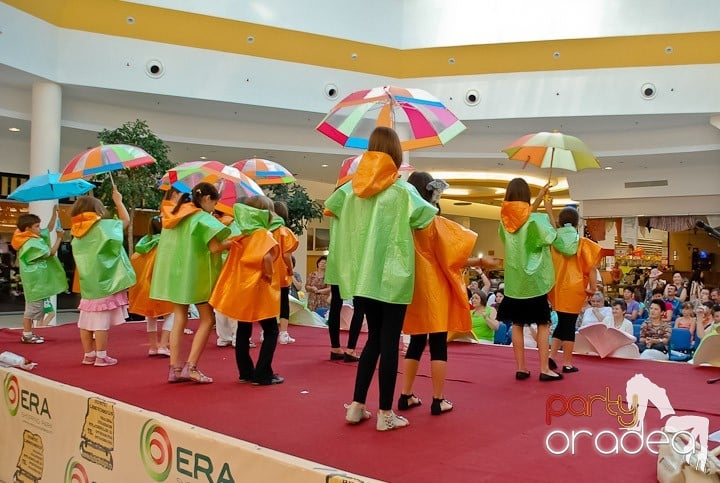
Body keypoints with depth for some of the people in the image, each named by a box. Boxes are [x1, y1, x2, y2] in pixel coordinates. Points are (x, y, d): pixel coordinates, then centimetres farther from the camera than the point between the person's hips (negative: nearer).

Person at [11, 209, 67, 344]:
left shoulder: (34, 238, 10)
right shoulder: (31, 243, -19)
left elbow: (49, 228, 20)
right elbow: (51, 253, -16)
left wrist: (55, 213, 12)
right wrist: (59, 238, -12)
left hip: (37, 279, 11)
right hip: (34, 280, -11)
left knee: (33, 306, 15)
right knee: (33, 306, -5)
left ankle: (28, 333, 22)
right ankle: (27, 335, 2)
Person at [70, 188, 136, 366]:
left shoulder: (77, 233, 7)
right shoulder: (102, 226, -10)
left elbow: (80, 261, 14)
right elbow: (125, 220, 1)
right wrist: (118, 201, 11)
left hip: (88, 284, 6)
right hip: (104, 283, -6)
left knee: (87, 322, 11)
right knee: (101, 323, -3)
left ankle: (89, 355, 21)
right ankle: (101, 357, 1)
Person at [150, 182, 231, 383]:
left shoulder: (174, 214, 9)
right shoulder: (203, 218, -12)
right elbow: (215, 247, -21)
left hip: (175, 273, 7)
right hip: (195, 274, -7)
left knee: (179, 320, 9)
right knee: (207, 320, 2)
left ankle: (175, 369, 8)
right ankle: (191, 367, -4)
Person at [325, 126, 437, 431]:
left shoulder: (354, 186, 3)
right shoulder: (401, 189, -8)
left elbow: (331, 207, 8)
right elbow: (426, 218, -7)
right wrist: (432, 207, 13)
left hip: (361, 275, 5)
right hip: (391, 276, -5)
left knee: (374, 338, 17)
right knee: (389, 342, 3)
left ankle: (357, 406, 17)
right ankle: (385, 413, 10)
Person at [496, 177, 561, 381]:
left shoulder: (505, 218, 0)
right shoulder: (534, 219, -14)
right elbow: (550, 238, -1)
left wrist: (540, 197, 23)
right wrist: (549, 212, 7)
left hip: (514, 278, 4)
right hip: (533, 278, -4)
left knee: (517, 324, 9)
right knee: (542, 324, 5)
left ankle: (521, 368, 11)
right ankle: (544, 369, 5)